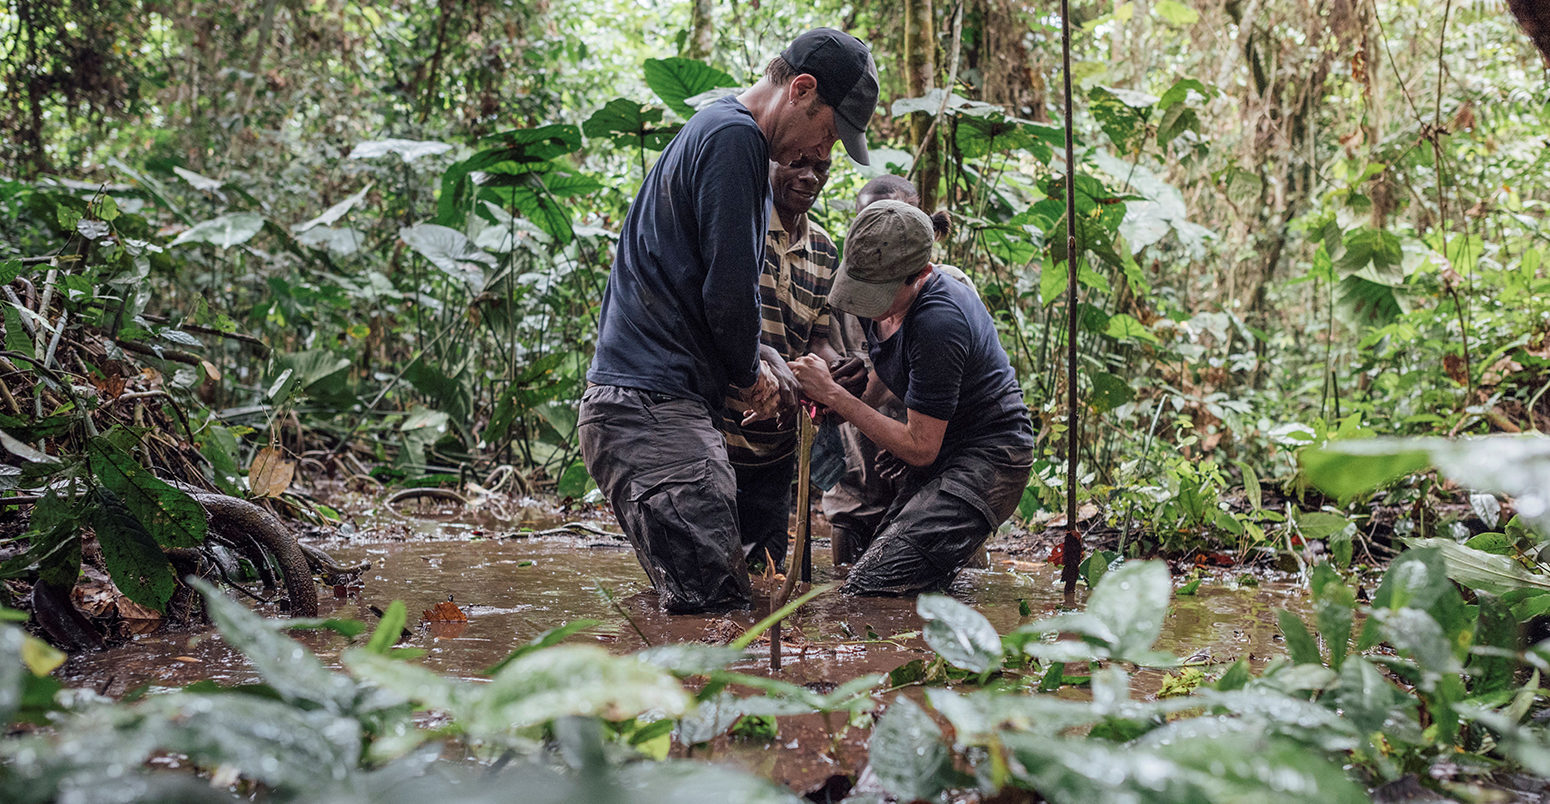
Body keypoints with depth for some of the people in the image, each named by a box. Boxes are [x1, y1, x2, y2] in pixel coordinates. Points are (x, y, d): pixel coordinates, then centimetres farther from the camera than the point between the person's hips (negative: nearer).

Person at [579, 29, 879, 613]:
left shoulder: (712, 128, 24)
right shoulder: (735, 136, -9)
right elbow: (729, 287, -15)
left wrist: (757, 375, 20)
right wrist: (750, 374, 4)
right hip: (652, 406, -11)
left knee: (723, 599, 7)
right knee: (716, 609, -15)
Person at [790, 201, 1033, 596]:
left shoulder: (938, 322, -27)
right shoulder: (879, 292, 0)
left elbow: (920, 449, -21)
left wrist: (832, 394, -18)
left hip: (987, 461, -9)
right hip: (940, 451, 9)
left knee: (870, 588, -23)